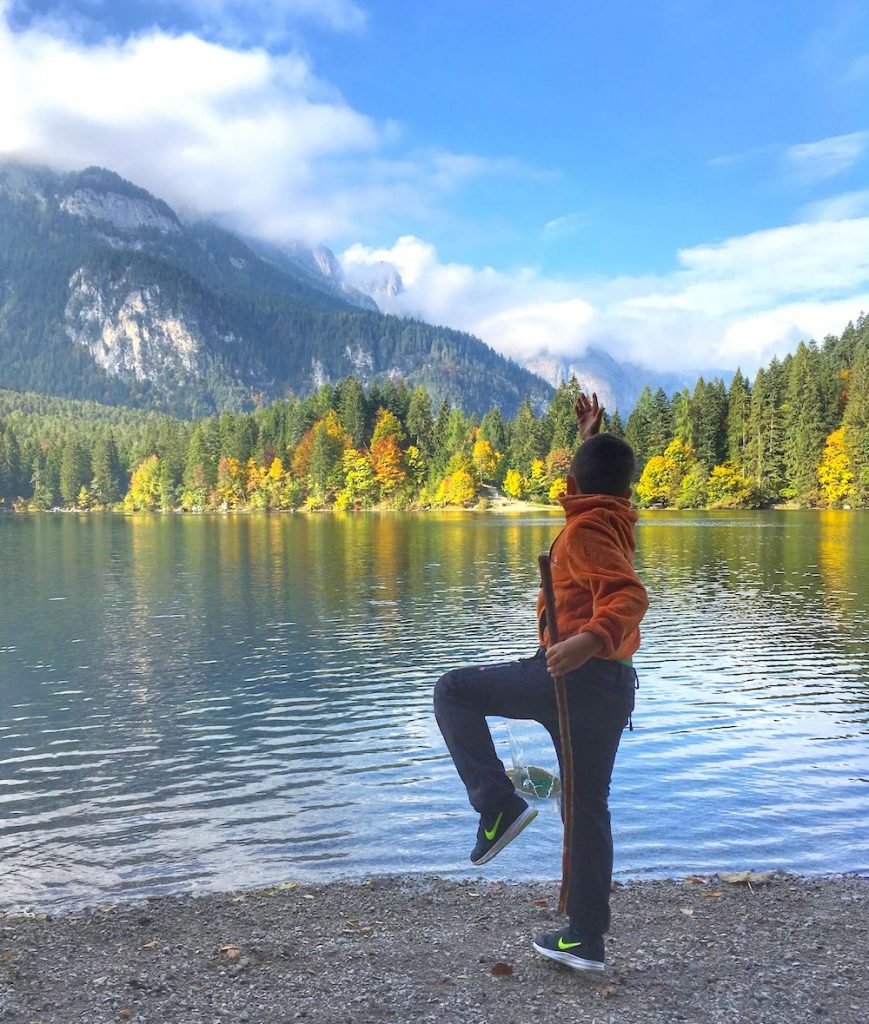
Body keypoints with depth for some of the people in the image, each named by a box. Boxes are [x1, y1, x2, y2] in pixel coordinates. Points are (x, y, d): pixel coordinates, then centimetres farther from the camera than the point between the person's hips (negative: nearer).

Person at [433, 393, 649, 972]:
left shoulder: (585, 528, -13)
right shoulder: (616, 519, 13)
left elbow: (629, 595, -29)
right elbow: (605, 482, 39)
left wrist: (591, 638, -45)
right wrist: (593, 438, 38)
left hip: (573, 677, -9)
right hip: (615, 685, 9)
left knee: (454, 692, 5)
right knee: (588, 808, 15)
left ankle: (499, 805, -4)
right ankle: (587, 939, 22)